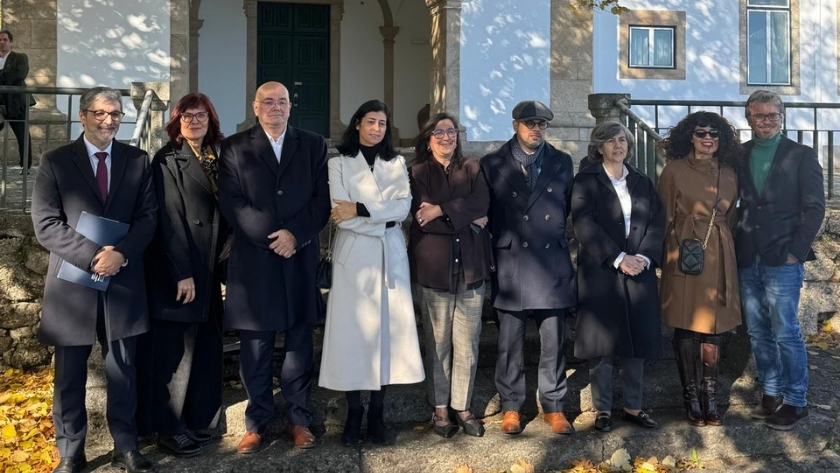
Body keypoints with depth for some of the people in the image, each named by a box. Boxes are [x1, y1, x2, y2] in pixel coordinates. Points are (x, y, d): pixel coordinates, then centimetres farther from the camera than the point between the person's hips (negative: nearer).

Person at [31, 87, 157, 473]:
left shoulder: (138, 161, 7)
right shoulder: (55, 162, 1)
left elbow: (148, 216, 2)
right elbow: (45, 224, -7)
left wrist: (121, 253, -15)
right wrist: (92, 256, -17)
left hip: (123, 281, 2)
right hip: (72, 282, -1)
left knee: (123, 372, 9)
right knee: (69, 376, 7)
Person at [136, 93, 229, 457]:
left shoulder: (215, 159, 12)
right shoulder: (167, 159, -9)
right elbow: (169, 218, -15)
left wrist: (217, 264, 8)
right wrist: (183, 272, -19)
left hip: (208, 269, 7)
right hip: (176, 270, -7)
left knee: (205, 348, 12)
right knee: (176, 351, 1)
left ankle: (199, 421, 25)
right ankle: (170, 431, 13)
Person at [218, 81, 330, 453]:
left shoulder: (313, 145, 10)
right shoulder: (234, 147, 6)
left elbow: (322, 199, 2)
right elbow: (230, 201, -4)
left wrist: (295, 234, -12)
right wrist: (270, 236, -13)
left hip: (300, 258, 1)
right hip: (253, 259, -1)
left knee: (299, 345, 8)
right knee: (255, 349, 5)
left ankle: (299, 419, 19)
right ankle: (257, 422, 16)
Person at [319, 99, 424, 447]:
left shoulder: (397, 163, 13)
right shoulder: (339, 163, 5)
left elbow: (403, 207, -3)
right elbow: (341, 216, -7)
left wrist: (361, 209, -13)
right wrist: (384, 219, -9)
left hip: (390, 256, 2)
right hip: (354, 256, -2)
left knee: (387, 329, 2)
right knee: (352, 330, -2)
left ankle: (377, 413, 12)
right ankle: (353, 414, 9)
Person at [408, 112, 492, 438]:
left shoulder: (472, 170, 13)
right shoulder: (418, 173, 5)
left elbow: (480, 204, -6)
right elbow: (423, 219, -8)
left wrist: (441, 210, -13)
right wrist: (469, 221, -6)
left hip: (470, 266, 2)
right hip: (434, 267, -2)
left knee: (467, 344, 3)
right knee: (437, 343, 3)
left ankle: (463, 408, 15)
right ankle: (439, 409, 15)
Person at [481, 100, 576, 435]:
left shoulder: (562, 163, 11)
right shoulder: (493, 164, 4)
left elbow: (568, 207, 16)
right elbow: (485, 213, 6)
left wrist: (556, 237, 12)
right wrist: (501, 242, 3)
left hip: (552, 264, 2)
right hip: (510, 265, -1)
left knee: (553, 342, 5)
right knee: (510, 343, 5)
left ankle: (554, 407, 17)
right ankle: (511, 407, 17)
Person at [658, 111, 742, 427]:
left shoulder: (729, 174, 10)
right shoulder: (674, 170, -2)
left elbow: (731, 217, 18)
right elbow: (665, 217, 1)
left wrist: (722, 245, 11)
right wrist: (673, 255, -1)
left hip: (720, 259, 4)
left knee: (713, 328, 6)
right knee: (686, 327, 1)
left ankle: (710, 396, 15)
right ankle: (691, 396, 13)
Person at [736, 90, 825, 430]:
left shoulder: (801, 155, 0)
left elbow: (815, 207, -4)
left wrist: (796, 252, -10)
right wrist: (735, 247, 0)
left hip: (782, 260, -4)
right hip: (747, 260, 4)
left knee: (786, 333, -2)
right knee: (758, 333, 10)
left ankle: (795, 402, 11)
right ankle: (770, 394, 23)